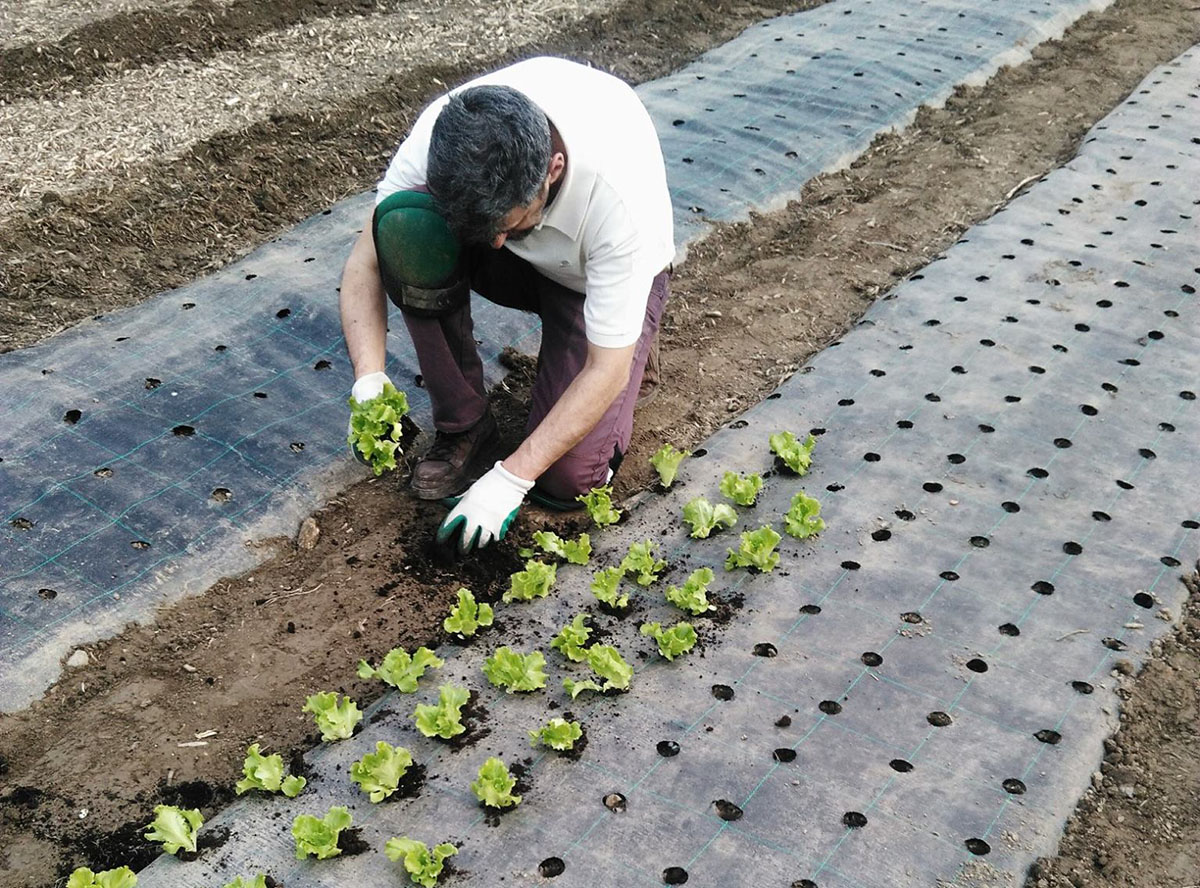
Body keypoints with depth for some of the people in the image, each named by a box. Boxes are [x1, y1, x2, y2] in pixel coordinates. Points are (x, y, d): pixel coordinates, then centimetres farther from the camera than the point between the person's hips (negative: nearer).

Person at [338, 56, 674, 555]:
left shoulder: (619, 191, -40)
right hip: (525, 263, 3)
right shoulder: (445, 134, -31)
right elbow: (367, 260, -19)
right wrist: (369, 381, -35)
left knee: (566, 478, -20)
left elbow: (607, 371, -31)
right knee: (407, 225, -32)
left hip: (602, 278, -3)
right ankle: (462, 423, -11)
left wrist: (510, 479, -33)